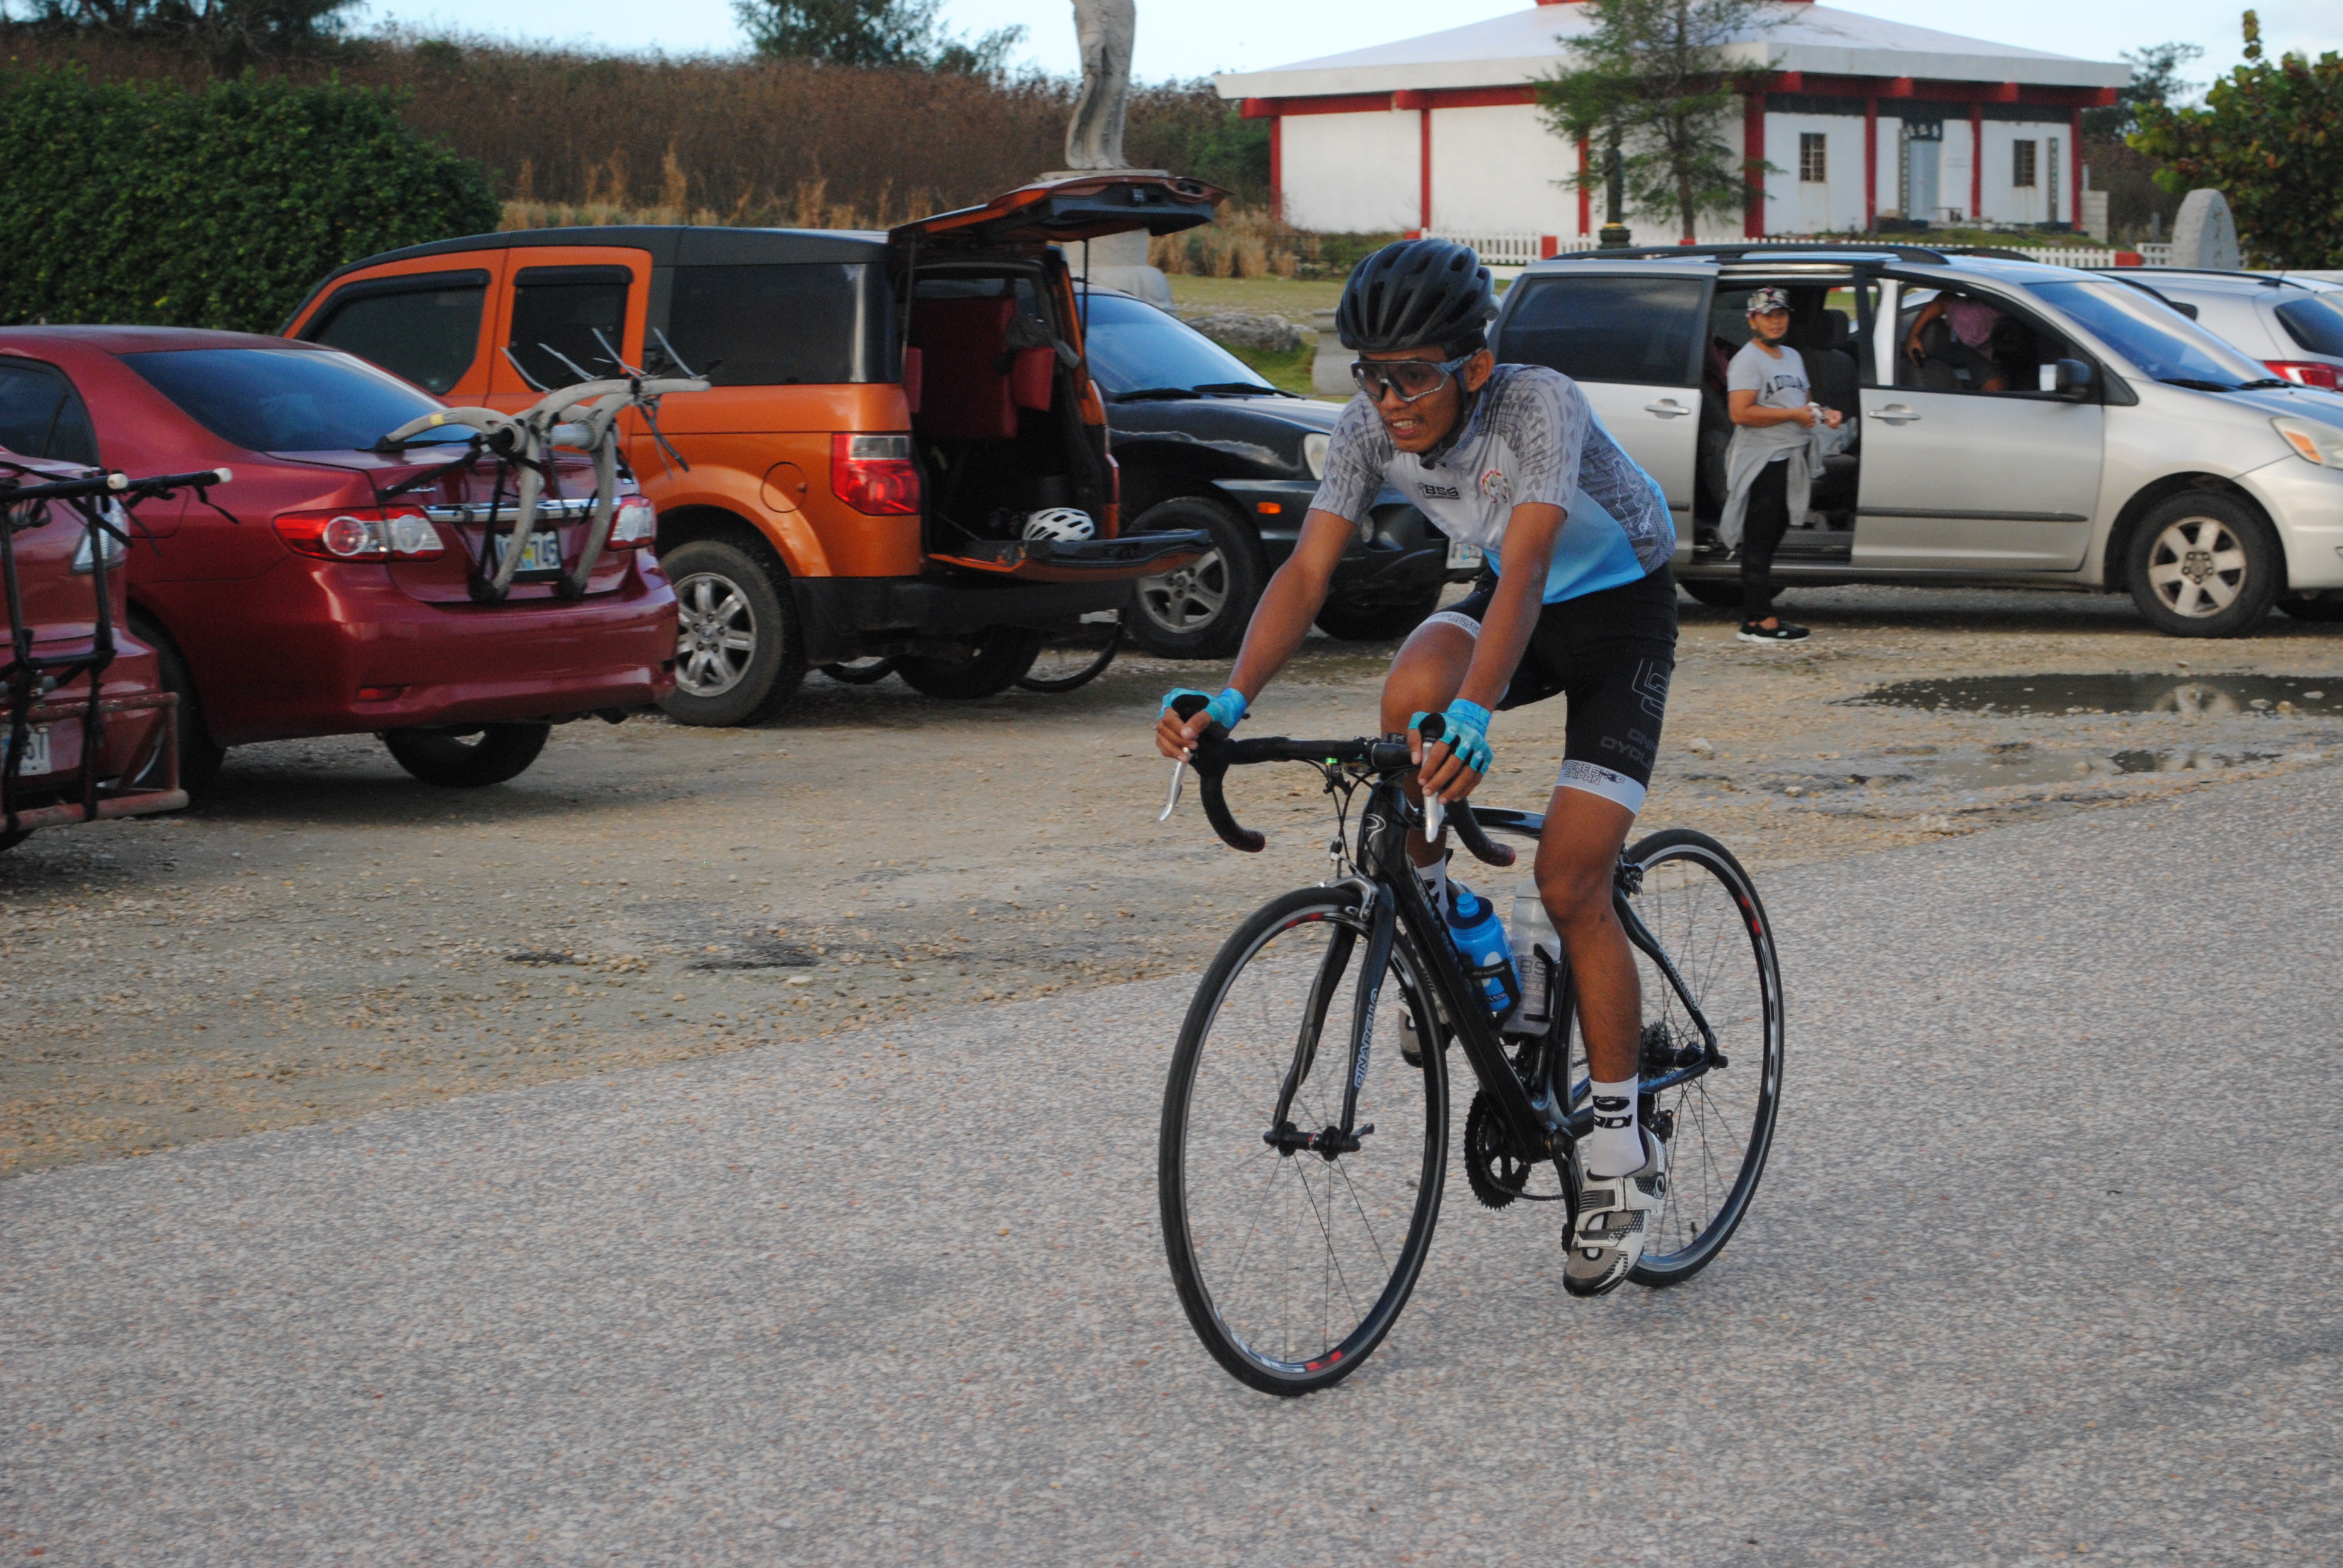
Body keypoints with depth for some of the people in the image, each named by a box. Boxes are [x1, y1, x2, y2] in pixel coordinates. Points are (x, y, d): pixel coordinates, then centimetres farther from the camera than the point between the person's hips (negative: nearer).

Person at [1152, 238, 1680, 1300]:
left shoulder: (1540, 407, -34)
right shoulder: (1369, 430, -18)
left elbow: (1525, 567, -46)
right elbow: (1307, 570, -23)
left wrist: (1475, 715, -61)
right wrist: (1233, 699, -39)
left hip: (1620, 608, -5)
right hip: (1515, 605, 5)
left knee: (1570, 882, -14)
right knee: (1412, 694, -31)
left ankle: (1621, 1150, -1)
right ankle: (1430, 918, -6)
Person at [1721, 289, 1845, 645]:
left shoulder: (1793, 357, 21)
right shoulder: (1748, 361, -7)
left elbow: (1805, 401, 33)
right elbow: (1741, 413, -18)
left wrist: (1824, 414, 10)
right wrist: (1793, 415, -16)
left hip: (1792, 461, 9)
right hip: (1762, 463, -9)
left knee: (1771, 541, 9)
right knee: (1759, 544, -9)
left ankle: (1755, 617, 12)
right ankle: (1761, 621, -12)